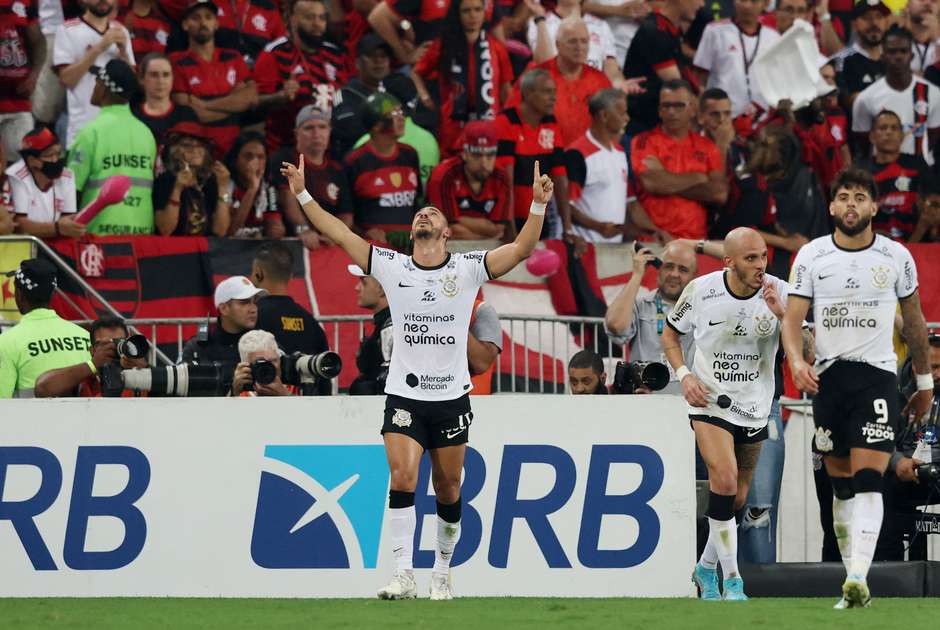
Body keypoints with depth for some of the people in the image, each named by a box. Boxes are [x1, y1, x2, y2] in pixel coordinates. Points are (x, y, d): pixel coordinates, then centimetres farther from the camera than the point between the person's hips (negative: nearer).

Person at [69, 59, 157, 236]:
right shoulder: (146, 133, 9)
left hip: (102, 230, -5)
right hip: (142, 229, 5)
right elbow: (150, 187, 13)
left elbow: (73, 188, -6)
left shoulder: (92, 132, -7)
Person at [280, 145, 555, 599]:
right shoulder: (391, 267, 4)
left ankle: (442, 573, 23)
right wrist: (303, 195, -2)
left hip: (452, 398, 0)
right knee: (402, 479, -16)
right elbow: (340, 235, 3)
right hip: (404, 396, 0)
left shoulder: (468, 268, 1)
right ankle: (403, 575, -16)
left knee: (448, 490, 7)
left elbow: (521, 249, -6)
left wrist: (538, 207, -19)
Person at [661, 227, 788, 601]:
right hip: (709, 400, -3)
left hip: (754, 407, 3)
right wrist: (684, 375, -9)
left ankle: (706, 568, 35)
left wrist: (782, 314, -28)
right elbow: (670, 335, 6)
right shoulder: (700, 290, -10)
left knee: (737, 498, 10)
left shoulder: (779, 293, -8)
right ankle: (732, 581, -15)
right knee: (724, 478, -23)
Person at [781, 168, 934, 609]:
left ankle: (858, 577, -25)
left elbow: (914, 321, 14)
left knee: (868, 479, -16)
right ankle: (852, 579, 14)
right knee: (841, 484, 6)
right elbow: (792, 318, -1)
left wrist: (925, 382, 19)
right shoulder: (811, 257, 3)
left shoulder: (896, 257, 3)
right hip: (827, 376, 2)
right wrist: (796, 362, -21)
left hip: (878, 376, -2)